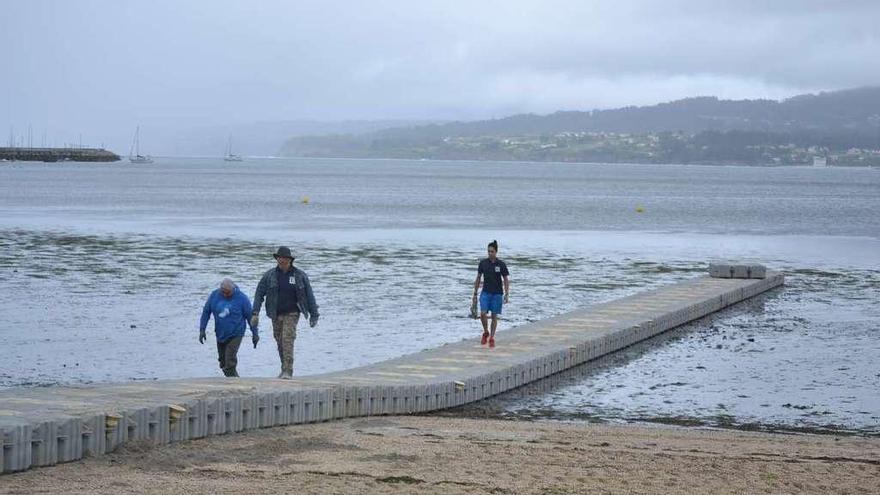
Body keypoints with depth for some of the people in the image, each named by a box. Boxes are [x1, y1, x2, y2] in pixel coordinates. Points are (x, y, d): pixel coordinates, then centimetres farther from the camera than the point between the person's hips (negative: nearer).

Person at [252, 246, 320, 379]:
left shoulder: (300, 275, -3)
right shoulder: (270, 275, 0)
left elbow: (309, 295, 3)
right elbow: (259, 293, 0)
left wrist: (314, 315, 3)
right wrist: (255, 313, -10)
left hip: (291, 313, -3)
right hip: (276, 314, 3)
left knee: (287, 339, -16)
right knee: (280, 342, 9)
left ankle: (288, 371, -18)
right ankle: (285, 369, 25)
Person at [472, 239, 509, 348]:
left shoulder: (501, 264, -4)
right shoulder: (483, 263, 1)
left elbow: (506, 280, 1)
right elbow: (478, 278, 8)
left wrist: (506, 294, -8)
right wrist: (475, 293, 7)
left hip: (497, 293, -1)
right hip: (485, 293, 1)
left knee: (494, 316, 3)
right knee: (483, 314, -14)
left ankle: (492, 338, 16)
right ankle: (485, 332, 10)